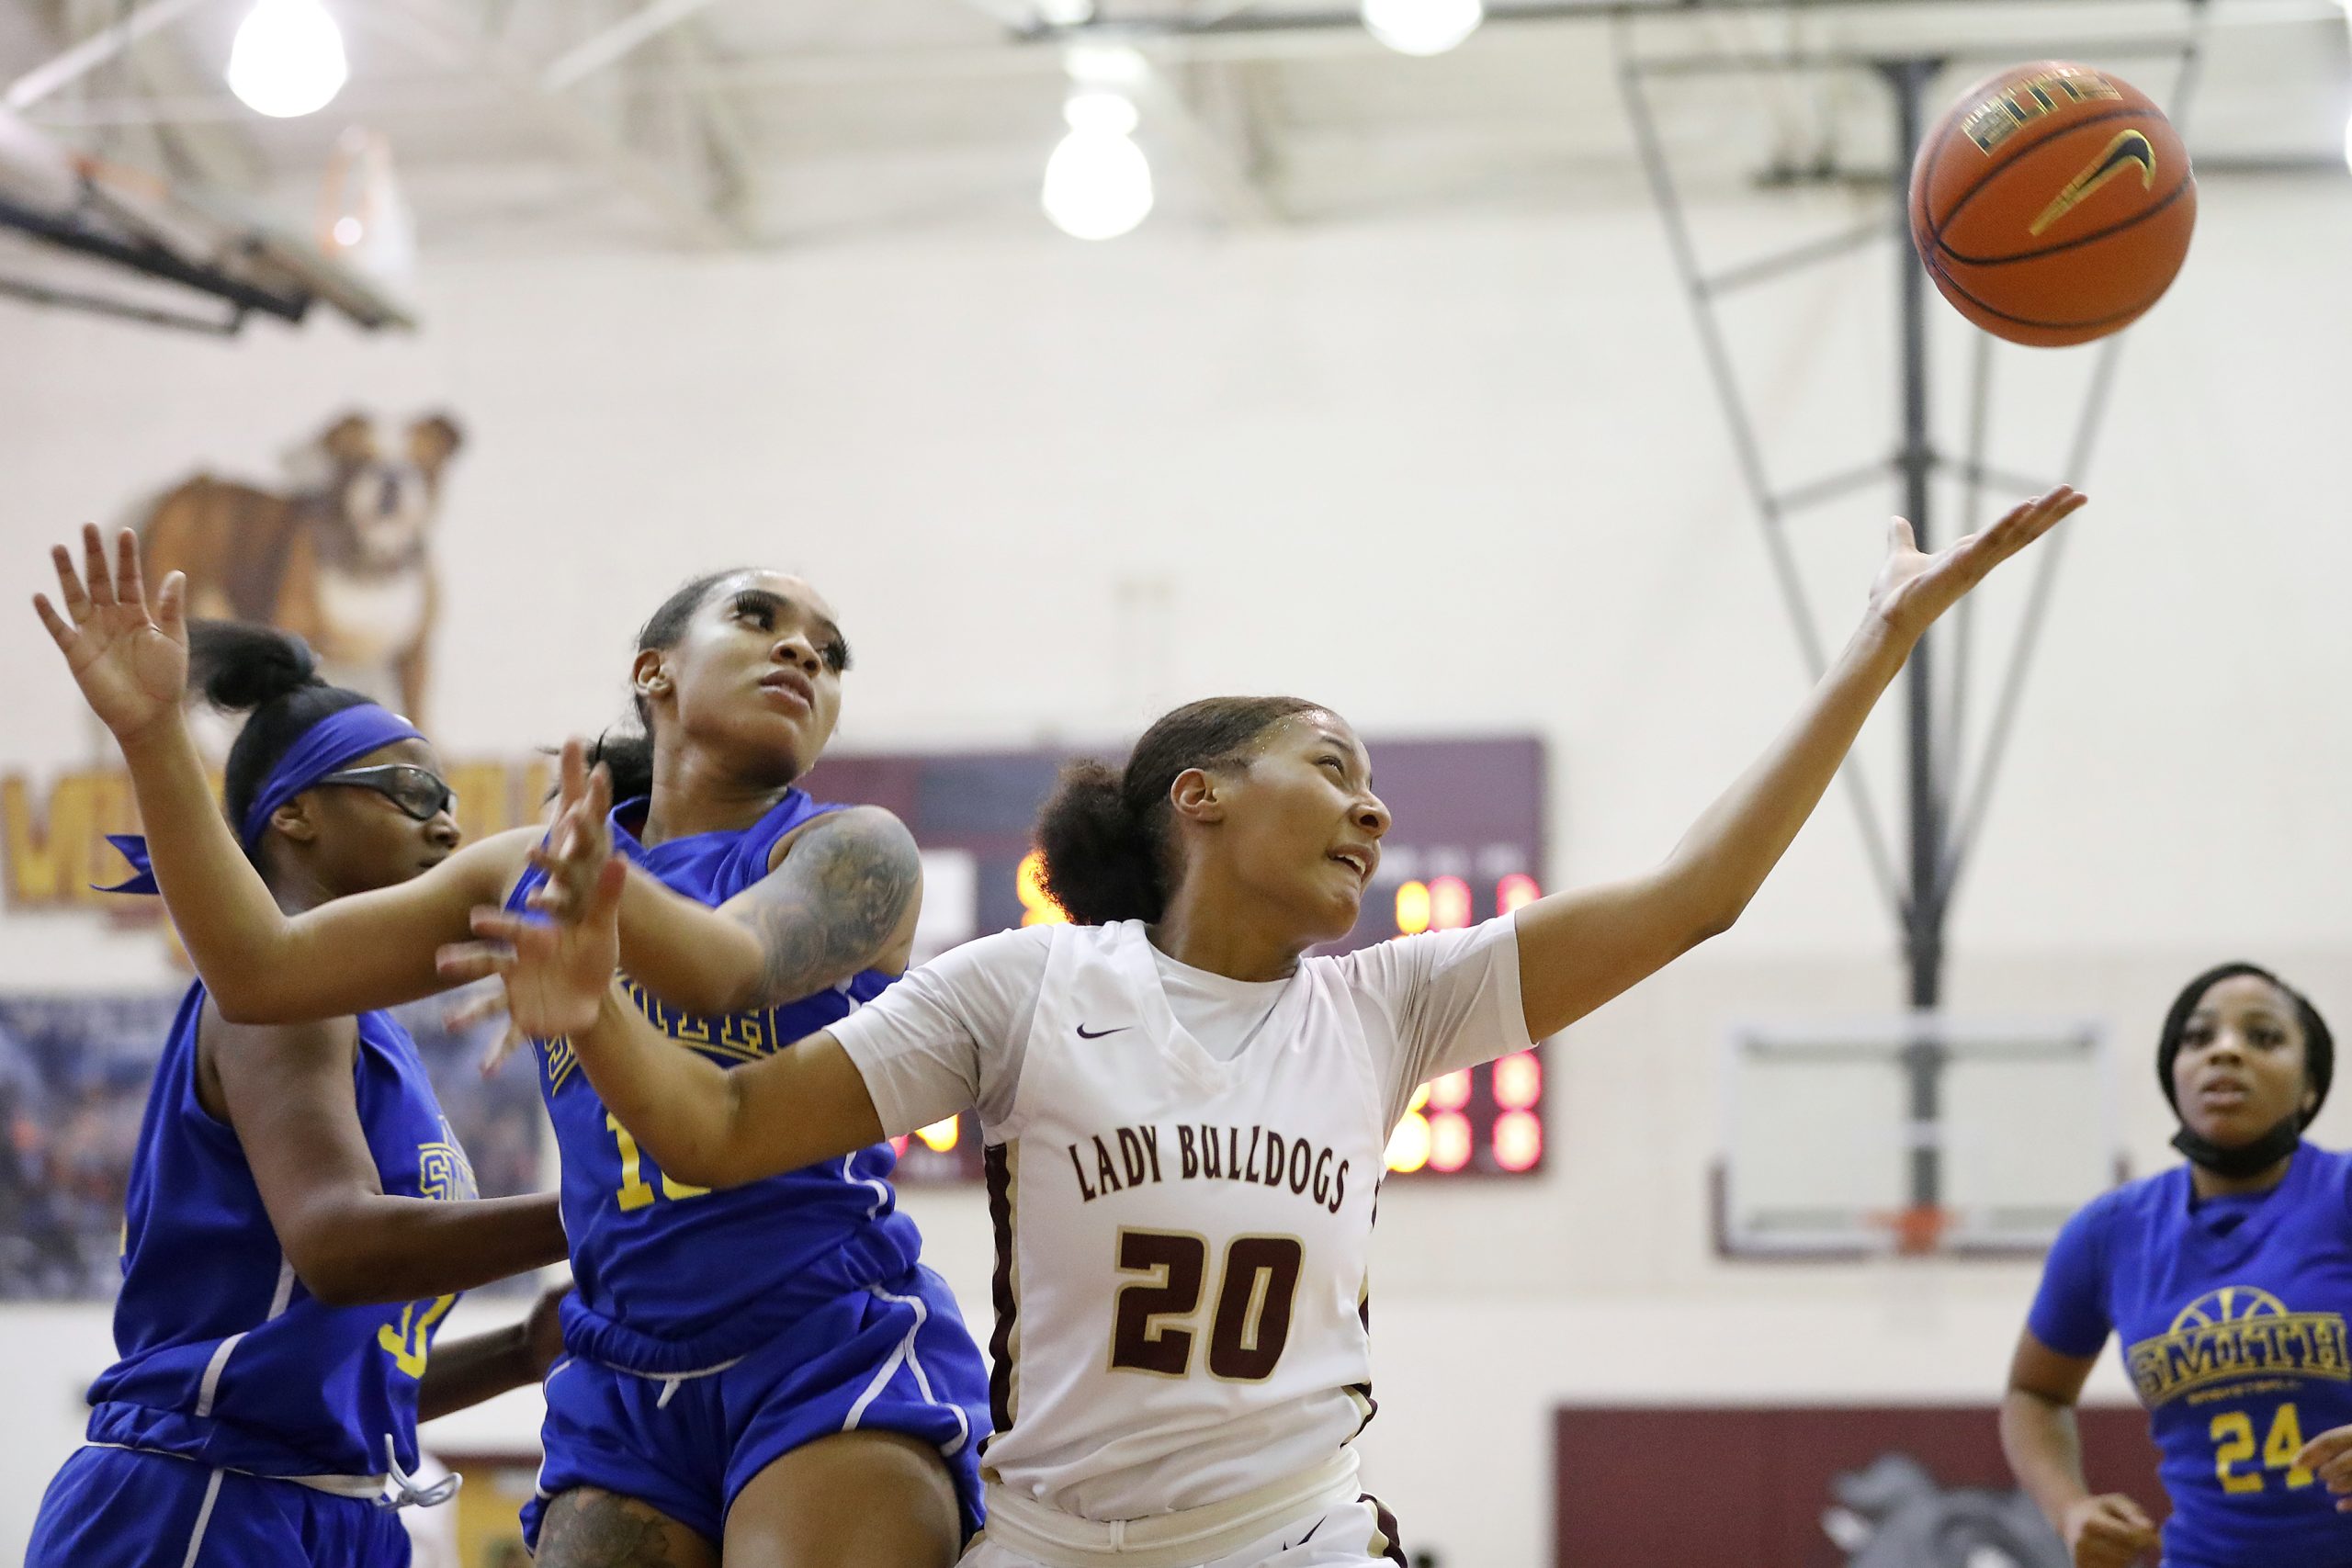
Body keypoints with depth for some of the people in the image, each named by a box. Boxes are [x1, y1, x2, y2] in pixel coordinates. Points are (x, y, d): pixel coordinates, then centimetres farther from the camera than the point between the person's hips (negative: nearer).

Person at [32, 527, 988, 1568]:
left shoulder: (854, 852, 2)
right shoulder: (527, 874, 17)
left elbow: (728, 966, -21)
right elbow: (262, 970, 11)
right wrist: (153, 735, 1)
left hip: (836, 1358, -4)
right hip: (628, 1389, 4)